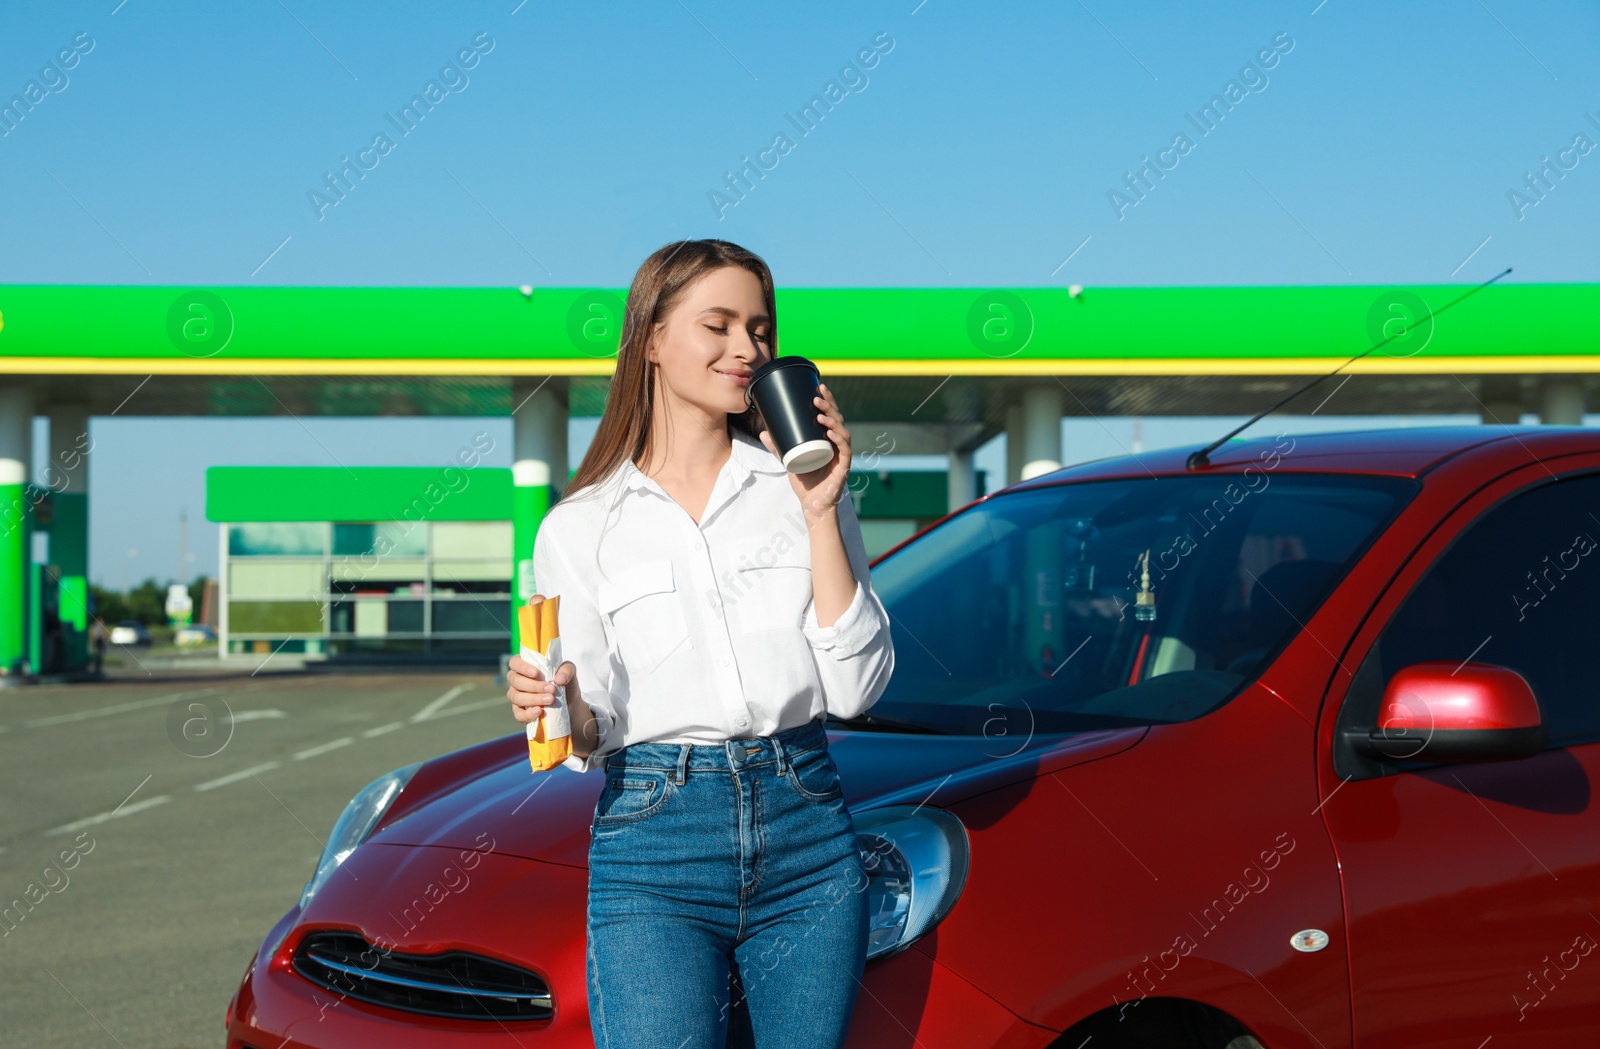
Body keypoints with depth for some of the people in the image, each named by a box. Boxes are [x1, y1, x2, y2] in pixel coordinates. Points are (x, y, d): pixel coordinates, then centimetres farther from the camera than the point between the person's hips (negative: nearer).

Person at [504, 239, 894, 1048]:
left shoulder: (801, 487, 9)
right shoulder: (580, 526, 6)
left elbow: (855, 690, -1)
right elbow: (592, 737, 7)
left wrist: (820, 515, -5)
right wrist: (561, 707, -16)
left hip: (808, 838, 2)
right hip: (654, 857, -2)